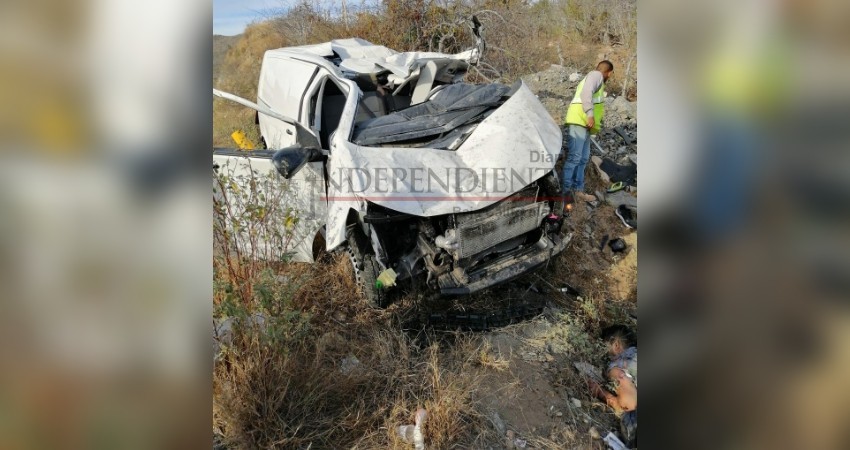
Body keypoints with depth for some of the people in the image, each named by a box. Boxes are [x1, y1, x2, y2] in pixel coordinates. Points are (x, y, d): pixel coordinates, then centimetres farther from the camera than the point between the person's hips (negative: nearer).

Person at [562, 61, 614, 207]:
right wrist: (590, 114, -30)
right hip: (579, 121, -10)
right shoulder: (596, 75, -2)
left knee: (583, 158, 9)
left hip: (584, 123, 10)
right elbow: (586, 93, -21)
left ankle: (578, 190, 11)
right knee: (574, 157, -16)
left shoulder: (590, 77, 29)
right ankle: (563, 192, -18)